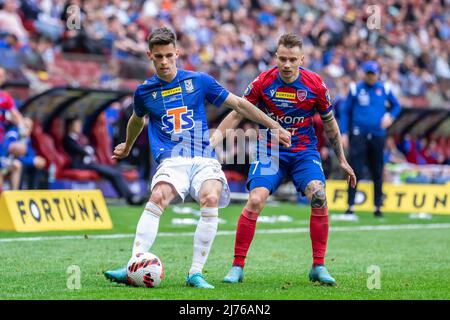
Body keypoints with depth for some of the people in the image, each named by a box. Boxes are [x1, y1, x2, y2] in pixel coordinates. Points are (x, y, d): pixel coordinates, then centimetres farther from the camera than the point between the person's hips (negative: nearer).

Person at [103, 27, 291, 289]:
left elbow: (238, 104, 12)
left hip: (204, 159, 0)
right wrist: (127, 147, 49)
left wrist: (275, 126, 10)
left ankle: (196, 273, -25)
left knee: (211, 199, -32)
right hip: (171, 161, 0)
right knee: (157, 198, -32)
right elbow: (137, 119, 34)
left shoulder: (198, 81, 6)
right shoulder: (144, 91, 11)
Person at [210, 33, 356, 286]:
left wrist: (342, 160, 12)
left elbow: (329, 123, 8)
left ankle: (319, 267, -10)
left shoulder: (315, 85, -7)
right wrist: (216, 137, -12)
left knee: (318, 197, -23)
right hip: (269, 150, 0)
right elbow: (238, 113, 1)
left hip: (304, 151, 1)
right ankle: (237, 267, -9)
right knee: (255, 201, -21)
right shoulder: (263, 82, -9)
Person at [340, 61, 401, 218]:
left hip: (378, 135, 2)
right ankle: (351, 205, -5)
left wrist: (390, 117, 1)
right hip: (358, 134, -2)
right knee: (355, 171, -9)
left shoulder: (384, 89, 8)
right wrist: (344, 134, 0)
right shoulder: (355, 89, 3)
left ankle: (378, 206, 13)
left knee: (377, 172, 5)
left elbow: (396, 105, 21)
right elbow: (345, 112, 7)